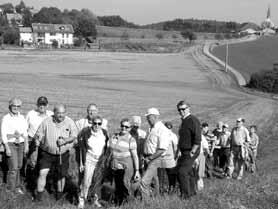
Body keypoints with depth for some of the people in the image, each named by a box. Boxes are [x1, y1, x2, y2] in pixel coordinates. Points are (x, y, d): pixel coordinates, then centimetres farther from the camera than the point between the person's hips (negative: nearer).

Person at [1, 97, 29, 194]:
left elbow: (25, 132, 10)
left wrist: (26, 145, 7)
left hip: (20, 144, 5)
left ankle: (17, 187, 22)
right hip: (10, 144, -5)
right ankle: (11, 189, 6)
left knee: (18, 166, 9)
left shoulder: (22, 118, 5)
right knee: (13, 167, -7)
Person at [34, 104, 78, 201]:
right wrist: (37, 140, -17)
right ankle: (39, 195, 8)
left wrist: (65, 141, -21)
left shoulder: (70, 122, -6)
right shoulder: (47, 122, -8)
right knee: (42, 173, -7)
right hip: (46, 153, -1)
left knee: (61, 175, 11)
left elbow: (74, 136, -5)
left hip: (62, 154, 1)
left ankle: (59, 194, 34)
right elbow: (39, 134, 0)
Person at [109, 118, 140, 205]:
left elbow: (135, 156, -8)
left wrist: (137, 171, -11)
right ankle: (118, 205, 23)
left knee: (125, 182, -24)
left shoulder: (131, 139, -8)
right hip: (115, 166, 5)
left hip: (127, 165, -5)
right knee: (118, 188, 10)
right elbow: (109, 150, 18)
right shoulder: (114, 137, 7)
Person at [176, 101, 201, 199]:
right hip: (184, 152, 9)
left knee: (182, 172, -12)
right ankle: (193, 191, 27)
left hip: (190, 152, -9)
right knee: (189, 172, 15)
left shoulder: (193, 120, -15)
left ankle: (185, 194, -4)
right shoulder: (184, 121, 14)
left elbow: (197, 139, -21)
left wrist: (192, 152, -21)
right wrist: (178, 150, 18)